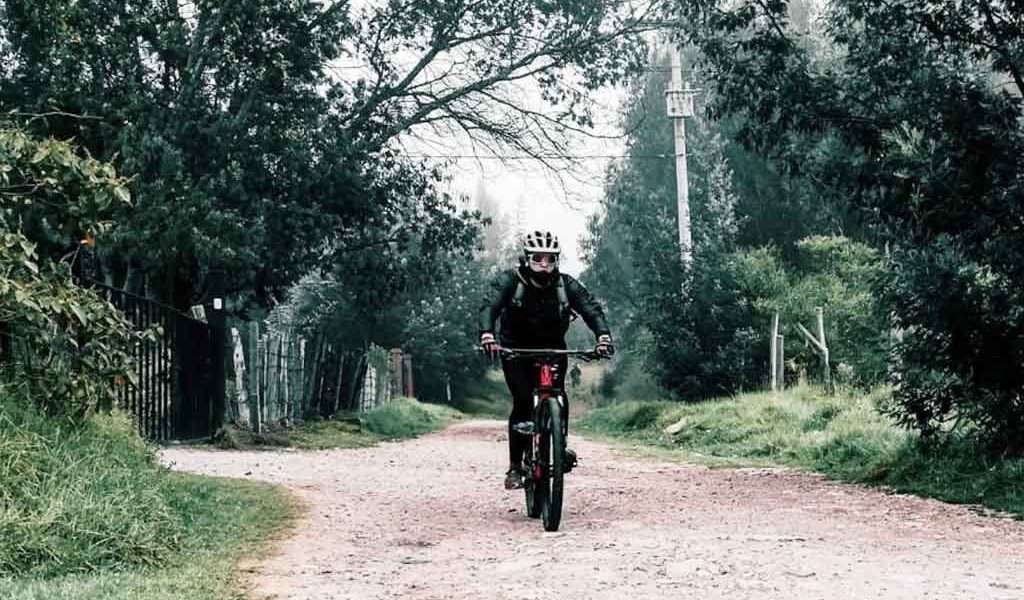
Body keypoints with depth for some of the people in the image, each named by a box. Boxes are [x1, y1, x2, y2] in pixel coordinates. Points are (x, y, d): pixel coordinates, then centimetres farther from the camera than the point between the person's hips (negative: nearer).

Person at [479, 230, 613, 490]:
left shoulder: (566, 285, -12)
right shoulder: (509, 281, -17)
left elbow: (591, 308, -21)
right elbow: (489, 306, -31)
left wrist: (603, 335, -41)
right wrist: (487, 334, -51)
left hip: (552, 349, 2)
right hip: (516, 349, -2)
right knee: (523, 402, -17)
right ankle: (515, 466, -9)